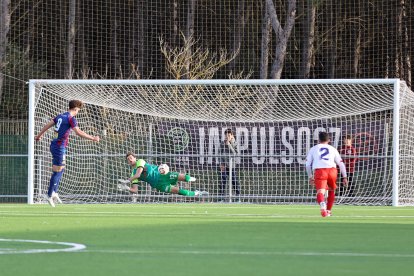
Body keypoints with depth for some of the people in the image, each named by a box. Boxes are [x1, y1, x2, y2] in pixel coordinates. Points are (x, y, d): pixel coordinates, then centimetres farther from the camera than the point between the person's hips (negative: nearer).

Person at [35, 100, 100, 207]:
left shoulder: (60, 116, 13)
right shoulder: (71, 119, -11)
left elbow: (47, 125, 21)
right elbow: (78, 132, -19)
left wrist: (39, 135, 35)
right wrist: (93, 138, -12)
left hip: (54, 145, 9)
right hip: (60, 147, -9)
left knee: (61, 170, 18)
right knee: (57, 172, -3)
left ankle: (54, 192, 17)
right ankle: (50, 196, 0)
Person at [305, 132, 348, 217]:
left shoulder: (313, 149, 22)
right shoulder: (333, 149, 24)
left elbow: (308, 165, 18)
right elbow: (341, 164, 20)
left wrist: (310, 177, 29)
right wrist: (344, 177, 22)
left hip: (319, 171, -2)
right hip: (332, 170, 2)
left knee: (320, 192, -18)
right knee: (331, 190, 28)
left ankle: (322, 204, -49)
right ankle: (328, 211, 29)